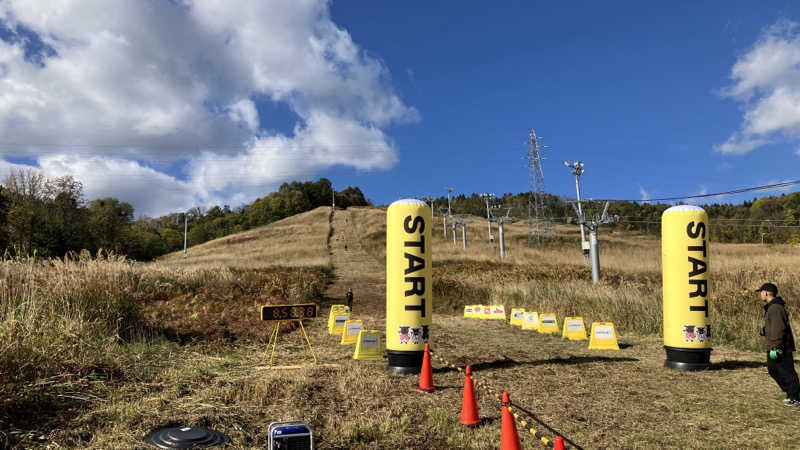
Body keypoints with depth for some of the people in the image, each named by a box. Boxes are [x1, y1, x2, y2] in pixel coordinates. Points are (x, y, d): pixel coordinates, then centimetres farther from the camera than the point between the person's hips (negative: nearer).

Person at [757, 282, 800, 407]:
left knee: (787, 373, -1)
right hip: (772, 347, 11)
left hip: (781, 348, -11)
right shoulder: (771, 307, 14)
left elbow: (779, 330, -24)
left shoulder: (775, 308, -20)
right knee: (773, 370, 16)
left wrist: (776, 347, -23)